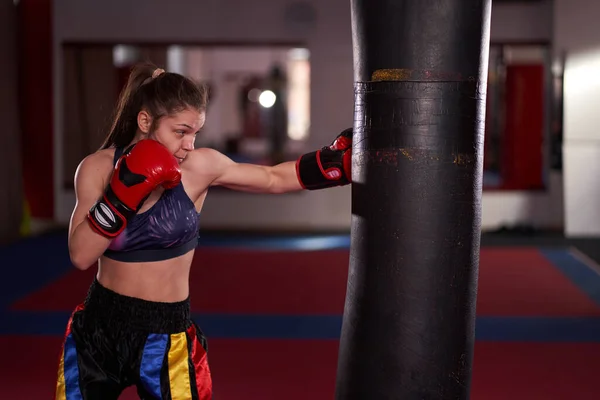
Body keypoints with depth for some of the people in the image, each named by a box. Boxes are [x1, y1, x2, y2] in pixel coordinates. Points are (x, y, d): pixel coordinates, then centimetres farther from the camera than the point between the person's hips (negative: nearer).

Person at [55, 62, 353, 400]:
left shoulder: (199, 167, -11)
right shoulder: (97, 168, -8)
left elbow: (276, 178, -1)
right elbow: (81, 255, -17)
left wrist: (340, 160, -9)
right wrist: (123, 193, -25)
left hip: (166, 334, -1)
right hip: (97, 327, 2)